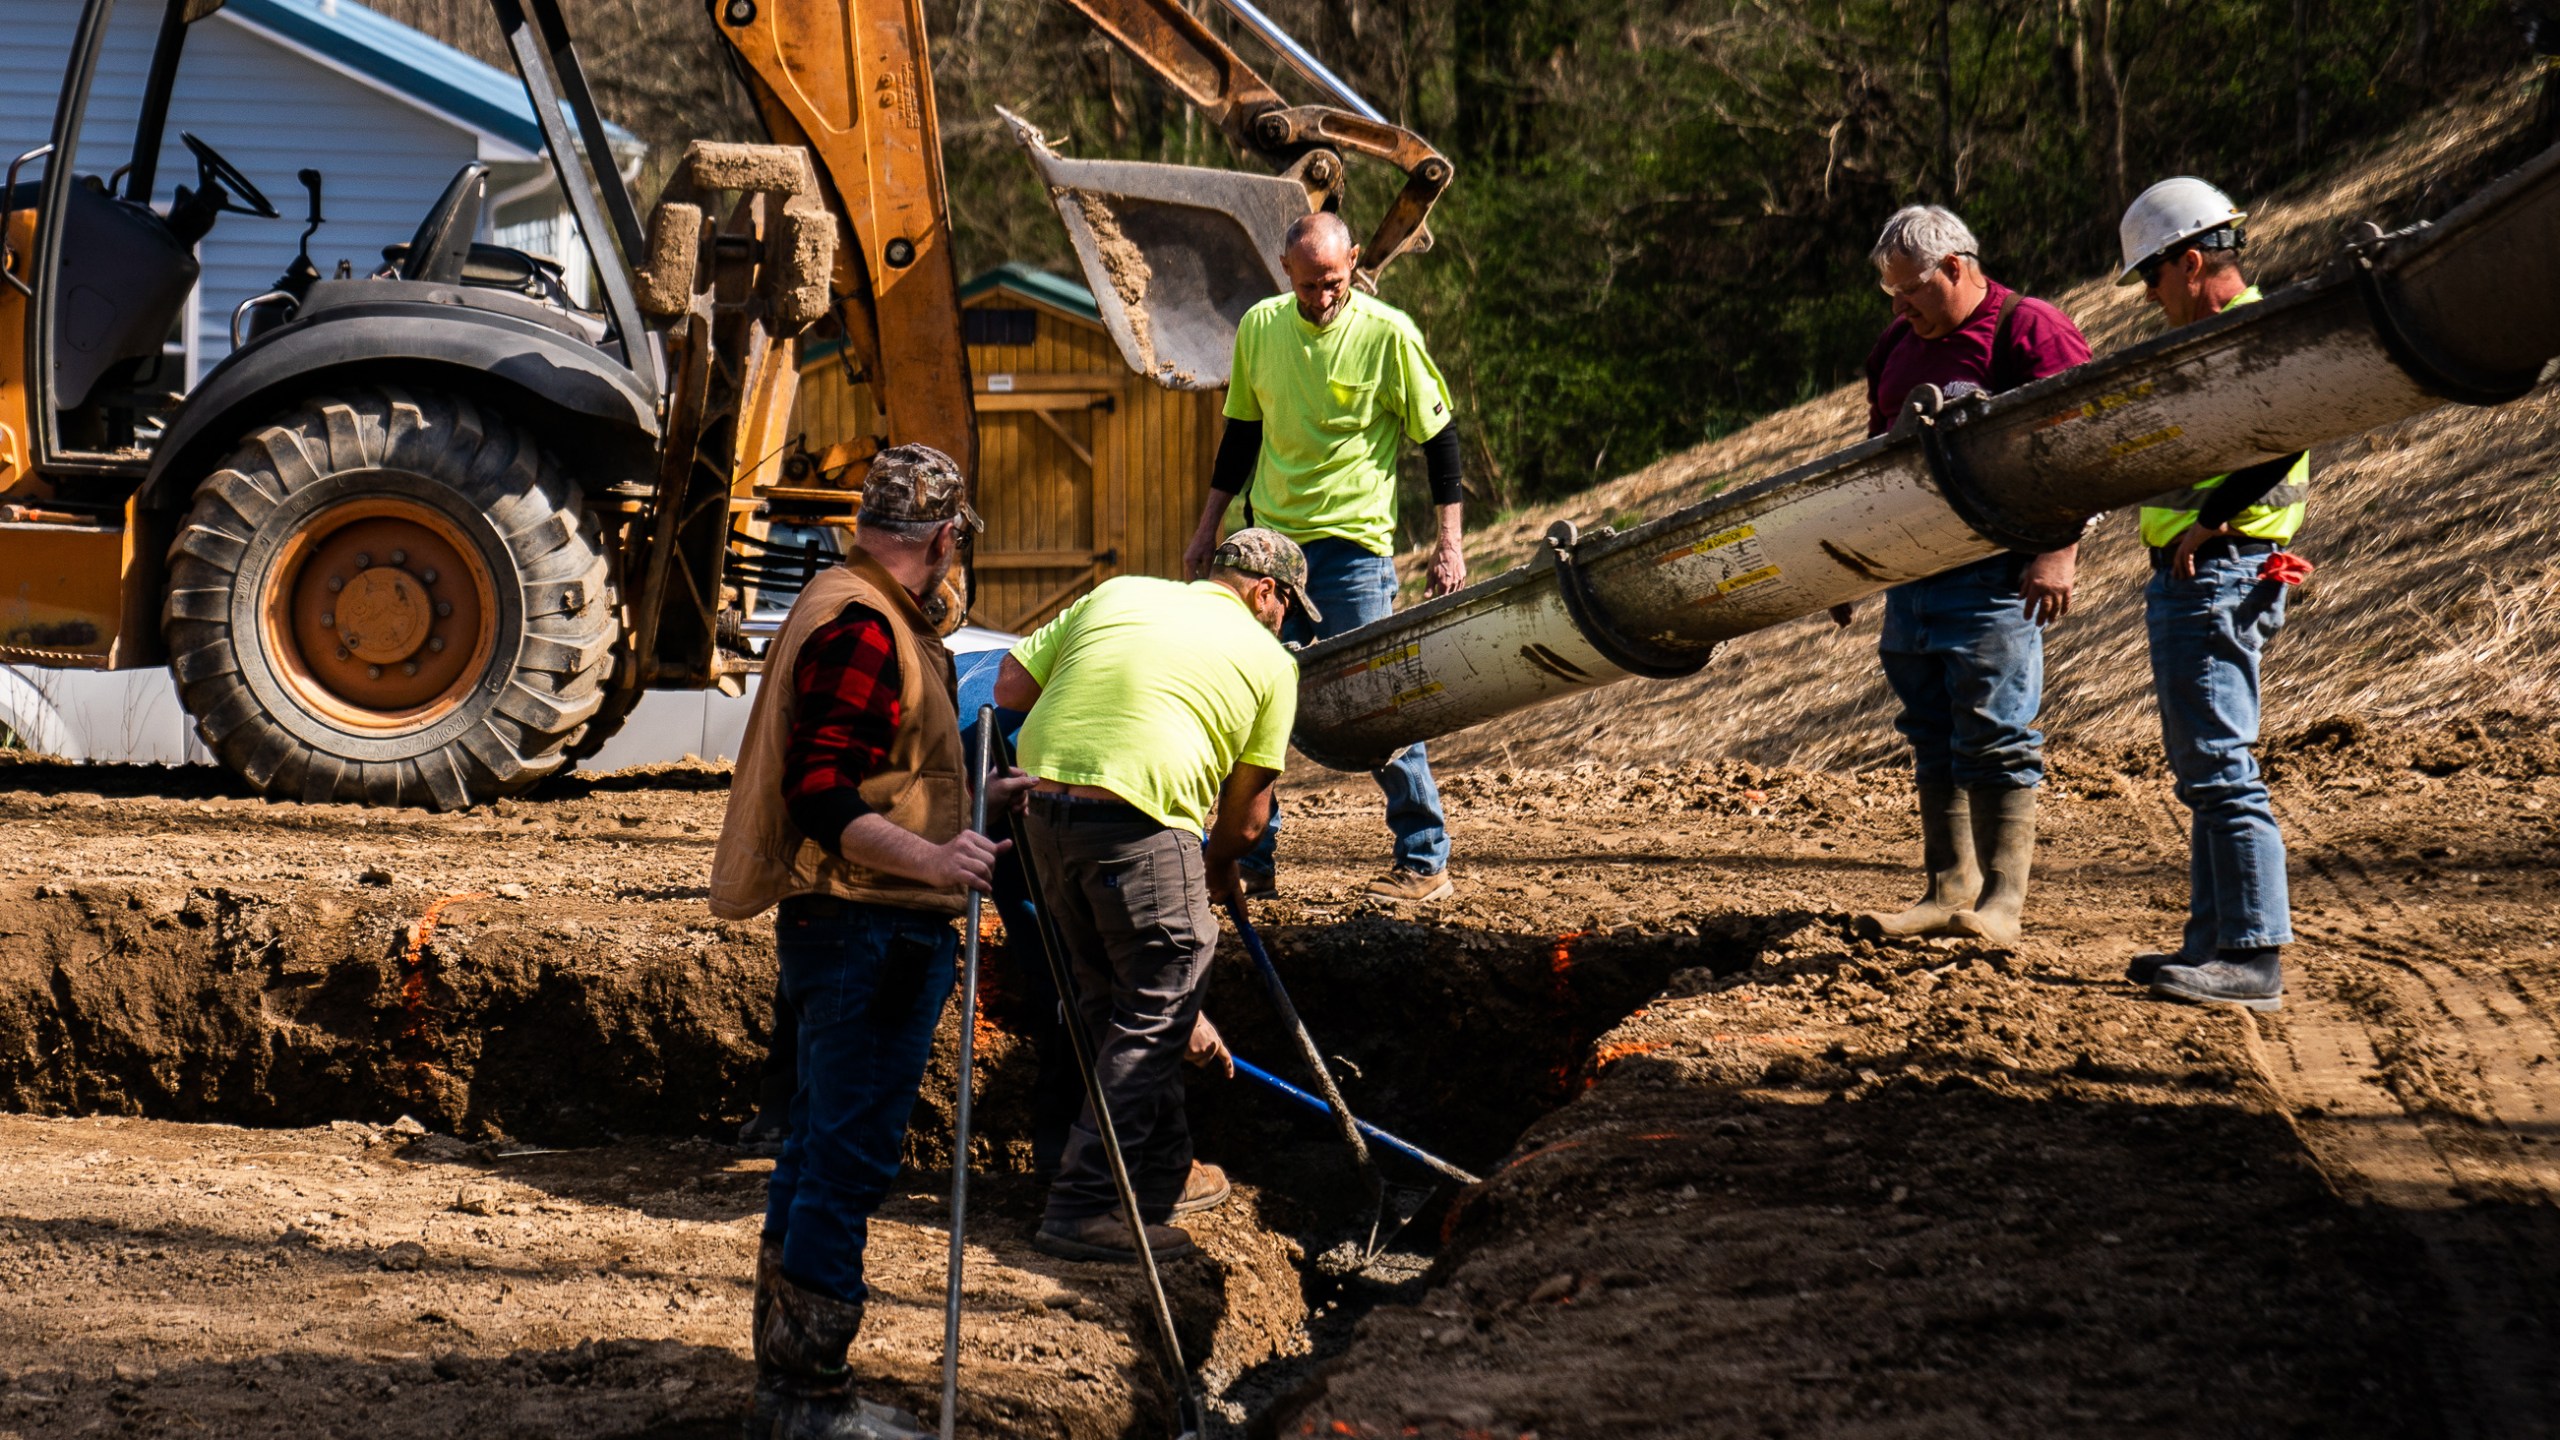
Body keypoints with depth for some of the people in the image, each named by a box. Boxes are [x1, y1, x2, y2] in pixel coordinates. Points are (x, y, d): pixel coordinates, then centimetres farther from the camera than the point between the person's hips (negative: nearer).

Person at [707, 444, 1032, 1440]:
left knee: (819, 1153, 16)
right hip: (869, 930, -11)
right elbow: (821, 803, -24)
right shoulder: (862, 628, -17)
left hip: (834, 926, 11)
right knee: (848, 1161, -7)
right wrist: (927, 858, -36)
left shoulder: (851, 610, 18)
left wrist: (978, 799, 33)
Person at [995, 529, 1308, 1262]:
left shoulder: (1116, 594, 21)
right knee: (1155, 1015, 2)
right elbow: (1246, 811, 13)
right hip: (1140, 821, -6)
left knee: (1110, 1000, 20)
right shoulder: (1268, 659, 10)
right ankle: (1087, 1206, -3)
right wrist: (1219, 866, 33)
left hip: (1045, 809, 6)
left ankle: (1163, 1169, 33)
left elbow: (1011, 687, 17)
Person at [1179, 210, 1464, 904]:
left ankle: (1425, 860, 5)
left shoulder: (1387, 334, -9)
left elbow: (1438, 437, -3)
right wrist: (1208, 529, 18)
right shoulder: (1259, 327, 4)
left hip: (1353, 545, -5)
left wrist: (1448, 543, -7)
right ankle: (1252, 859, 16)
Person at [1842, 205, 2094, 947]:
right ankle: (1949, 891, 15)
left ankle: (2001, 904, -5)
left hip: (1995, 573, -8)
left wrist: (2059, 552, -21)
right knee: (1933, 737, 9)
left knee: (1994, 734, -8)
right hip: (1911, 572, 8)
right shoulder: (1898, 345, 17)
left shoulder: (2033, 332, -7)